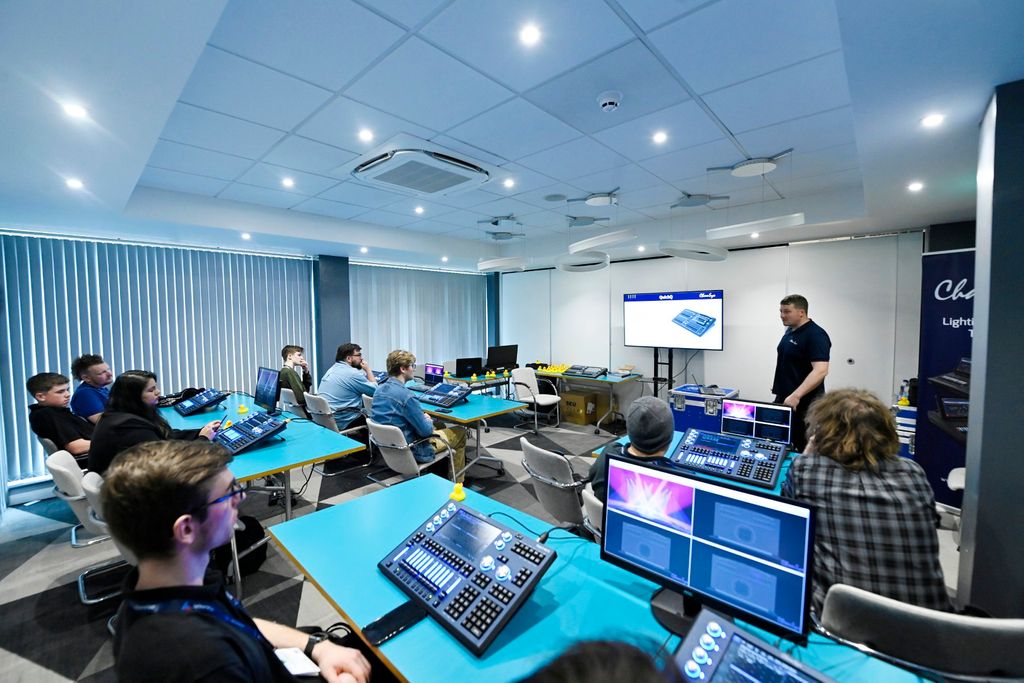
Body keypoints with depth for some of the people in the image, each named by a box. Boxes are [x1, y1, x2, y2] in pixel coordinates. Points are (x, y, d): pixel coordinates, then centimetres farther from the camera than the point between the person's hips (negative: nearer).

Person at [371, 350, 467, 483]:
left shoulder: (380, 389, -2)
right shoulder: (406, 396, -29)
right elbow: (426, 431, -24)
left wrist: (423, 417, 4)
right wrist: (428, 420, -1)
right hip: (411, 451, -9)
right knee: (460, 432, 10)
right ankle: (456, 482, 24)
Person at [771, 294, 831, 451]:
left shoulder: (815, 335, -18)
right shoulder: (790, 330, 9)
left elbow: (820, 371, -28)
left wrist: (796, 395, -36)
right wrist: (779, 383, 19)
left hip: (804, 403, -8)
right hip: (783, 398, 8)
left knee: (805, 448, 4)